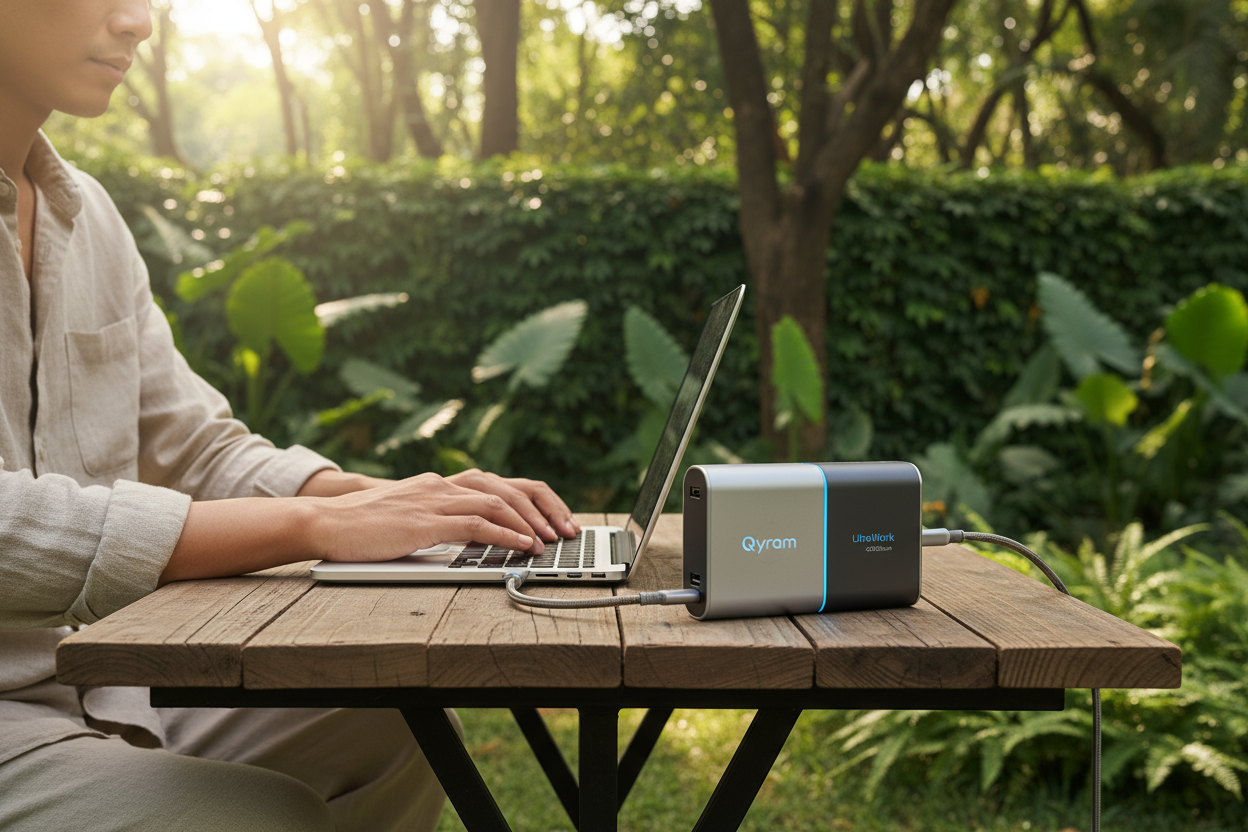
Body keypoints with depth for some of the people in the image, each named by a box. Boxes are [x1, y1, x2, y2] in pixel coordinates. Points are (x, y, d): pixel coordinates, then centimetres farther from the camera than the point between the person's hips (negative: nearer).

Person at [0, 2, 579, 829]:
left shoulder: (84, 210, 10)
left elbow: (199, 449, 9)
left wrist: (395, 502, -8)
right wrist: (316, 524, -27)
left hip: (99, 681, 8)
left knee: (399, 728, 8)